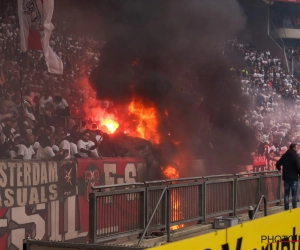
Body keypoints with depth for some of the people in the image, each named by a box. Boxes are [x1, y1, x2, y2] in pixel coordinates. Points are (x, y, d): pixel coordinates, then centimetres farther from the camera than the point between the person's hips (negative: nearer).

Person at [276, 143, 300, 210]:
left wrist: (279, 169, 32)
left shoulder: (284, 156, 7)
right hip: (294, 178, -5)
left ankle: (286, 209, 9)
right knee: (294, 195, 1)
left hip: (286, 178, 5)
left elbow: (278, 164, 12)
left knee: (286, 194, 9)